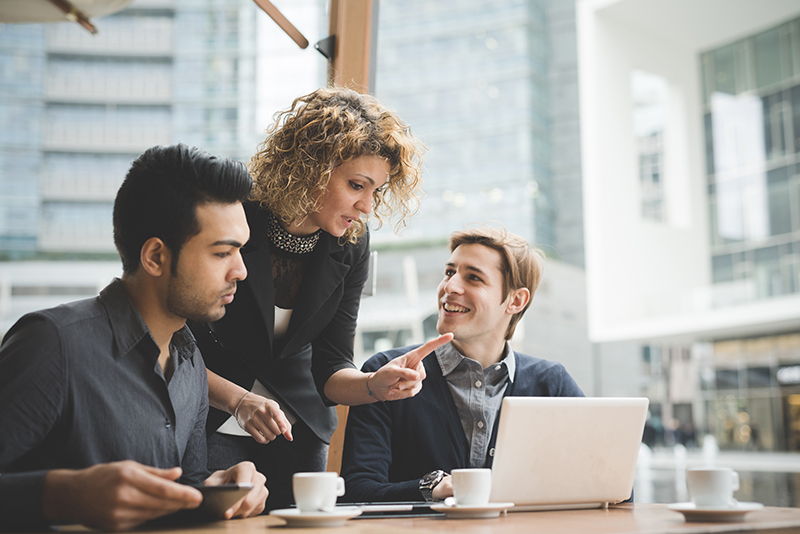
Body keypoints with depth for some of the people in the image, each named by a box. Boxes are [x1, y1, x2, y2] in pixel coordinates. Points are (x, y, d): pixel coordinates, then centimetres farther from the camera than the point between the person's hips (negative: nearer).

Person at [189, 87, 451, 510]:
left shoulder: (350, 244, -8)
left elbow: (329, 367, -6)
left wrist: (374, 385, -27)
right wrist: (239, 400, -31)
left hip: (297, 432, 4)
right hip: (209, 426, -4)